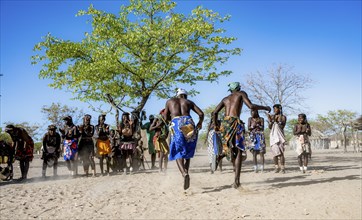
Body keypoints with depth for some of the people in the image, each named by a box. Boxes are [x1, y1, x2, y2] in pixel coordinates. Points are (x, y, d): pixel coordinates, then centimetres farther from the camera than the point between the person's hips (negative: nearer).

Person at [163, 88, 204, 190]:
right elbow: (201, 114, 14)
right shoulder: (189, 102, 24)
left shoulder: (170, 101, 23)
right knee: (187, 152, 18)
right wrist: (200, 123, 32)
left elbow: (166, 118, 19)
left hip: (176, 123, -2)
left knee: (178, 153, -1)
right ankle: (186, 172, 9)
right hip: (188, 122, 2)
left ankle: (184, 173, -25)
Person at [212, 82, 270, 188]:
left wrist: (216, 125, 31)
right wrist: (265, 107, 12)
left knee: (231, 150, 15)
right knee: (239, 151, -6)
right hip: (235, 122, -5)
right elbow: (251, 106, -2)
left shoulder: (225, 99, 25)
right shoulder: (241, 94, 12)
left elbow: (215, 112, 18)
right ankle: (236, 180, -18)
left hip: (224, 123, 5)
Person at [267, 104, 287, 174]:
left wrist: (278, 121, -15)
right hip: (273, 136, 2)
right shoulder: (272, 116, 10)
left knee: (281, 152, -10)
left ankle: (282, 168, -8)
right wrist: (270, 121, -10)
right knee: (275, 152, -3)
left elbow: (282, 127, -5)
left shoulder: (283, 117, 4)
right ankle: (277, 167, 6)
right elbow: (270, 127, 5)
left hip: (280, 136, -2)